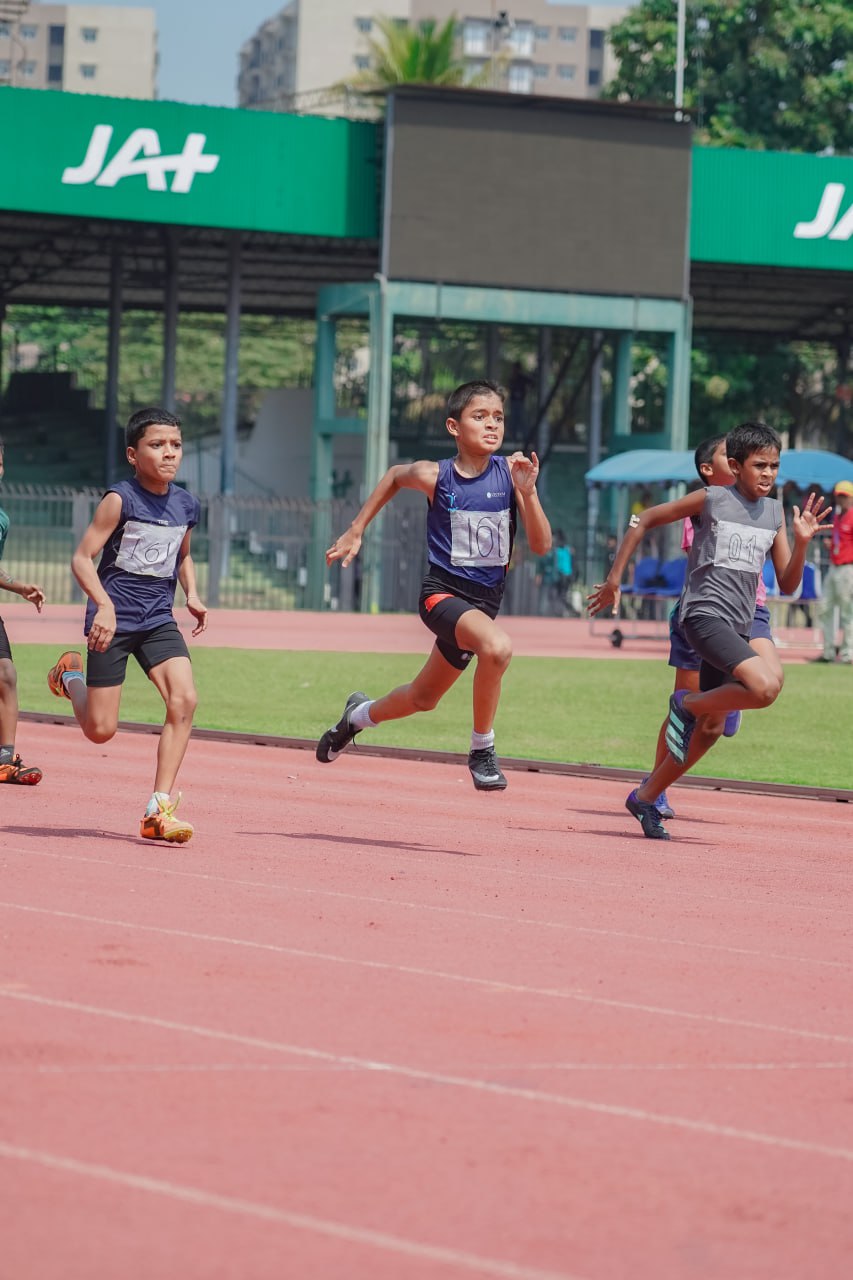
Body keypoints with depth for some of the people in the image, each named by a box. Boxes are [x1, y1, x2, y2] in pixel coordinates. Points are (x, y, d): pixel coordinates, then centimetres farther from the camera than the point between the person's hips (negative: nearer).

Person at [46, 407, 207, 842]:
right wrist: (104, 604, -28)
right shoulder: (120, 500, -12)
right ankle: (70, 677, 36)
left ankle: (159, 810, -15)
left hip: (159, 621, 5)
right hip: (113, 620, -5)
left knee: (184, 700, -19)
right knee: (101, 730, 0)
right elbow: (82, 557, -14)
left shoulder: (186, 505, 5)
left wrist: (192, 595, 7)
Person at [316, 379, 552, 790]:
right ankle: (482, 749, -15)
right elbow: (394, 476, 13)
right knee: (497, 646, -34)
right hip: (443, 591, -4)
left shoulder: (510, 472, -7)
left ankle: (360, 714, 53)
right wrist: (356, 531, 17)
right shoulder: (435, 476, -11)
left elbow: (541, 545, -9)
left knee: (423, 698, 20)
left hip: (484, 599, 4)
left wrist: (527, 491, -23)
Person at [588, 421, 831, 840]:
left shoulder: (774, 512, 10)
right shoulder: (711, 500, -5)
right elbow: (645, 520, 3)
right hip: (705, 614, -7)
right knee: (765, 686, -29)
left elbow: (787, 585, 11)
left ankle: (645, 798, 23)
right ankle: (687, 703, -5)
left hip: (738, 627, 7)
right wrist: (614, 579, 2)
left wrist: (802, 541, -6)